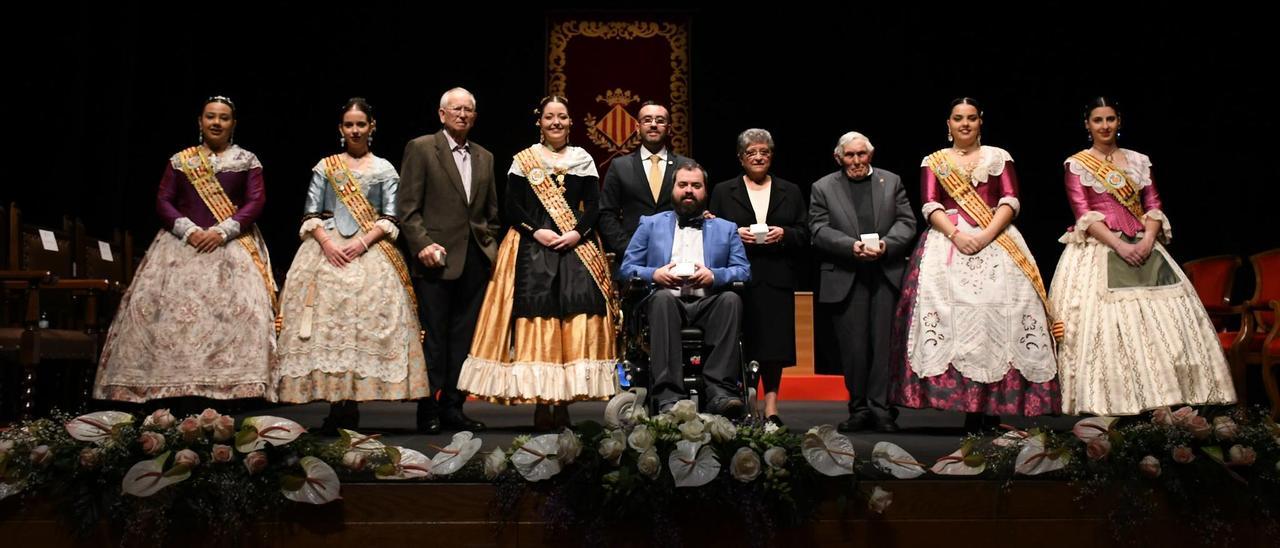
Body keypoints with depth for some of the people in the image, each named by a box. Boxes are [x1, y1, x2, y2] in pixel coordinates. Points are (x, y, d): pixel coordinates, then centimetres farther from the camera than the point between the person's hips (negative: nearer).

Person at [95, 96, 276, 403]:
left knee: (239, 309, -20)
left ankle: (228, 385, -21)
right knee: (169, 307, -11)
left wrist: (221, 232, -15)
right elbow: (163, 202, 6)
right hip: (183, 243, 2)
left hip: (233, 246, -2)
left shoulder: (247, 161, 9)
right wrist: (189, 231, -11)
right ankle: (170, 390, -10)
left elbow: (256, 203, -2)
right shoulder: (180, 161, 13)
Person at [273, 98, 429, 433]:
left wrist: (363, 242, -11)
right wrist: (326, 243, -10)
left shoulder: (384, 170, 11)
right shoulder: (325, 167, 13)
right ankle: (334, 407, -4)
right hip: (327, 249, 1)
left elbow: (389, 220, 5)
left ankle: (351, 404, -6)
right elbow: (310, 215, 8)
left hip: (371, 252, -1)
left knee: (366, 324, -10)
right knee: (326, 322, -8)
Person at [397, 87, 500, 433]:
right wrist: (423, 244, -15)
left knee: (464, 337, 7)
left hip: (475, 260, 5)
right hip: (437, 258, -5)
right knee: (434, 337, -1)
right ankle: (429, 410, 7)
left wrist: (489, 247, 8)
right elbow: (407, 207, -5)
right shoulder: (420, 148, 1)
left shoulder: (485, 157, 17)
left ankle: (453, 407, 15)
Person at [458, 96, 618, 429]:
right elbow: (511, 207, 2)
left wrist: (577, 233, -11)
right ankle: (541, 404, -4)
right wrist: (536, 231, -12)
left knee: (577, 325, -6)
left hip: (577, 249, 2)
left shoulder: (583, 160, 13)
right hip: (532, 251, -1)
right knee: (536, 322, -8)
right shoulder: (523, 160, 8)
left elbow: (594, 206, 6)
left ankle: (563, 403, 0)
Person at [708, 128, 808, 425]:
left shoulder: (790, 192, 16)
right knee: (740, 342, -4)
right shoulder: (723, 192, 13)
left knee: (774, 341, -2)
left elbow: (805, 234, 11)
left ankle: (771, 405, 5)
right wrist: (735, 234, -10)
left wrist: (784, 234, -8)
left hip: (777, 279, 1)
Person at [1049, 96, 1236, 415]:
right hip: (1099, 248, -4)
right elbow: (1083, 214, -6)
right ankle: (1110, 401, -10)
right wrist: (1119, 245, -16)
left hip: (1142, 247, 4)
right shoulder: (1076, 164, 2)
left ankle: (1158, 393, 2)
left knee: (1159, 315, -4)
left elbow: (1154, 205, 9)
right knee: (1104, 314, -14)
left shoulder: (1138, 160, 14)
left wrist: (1148, 240, -10)